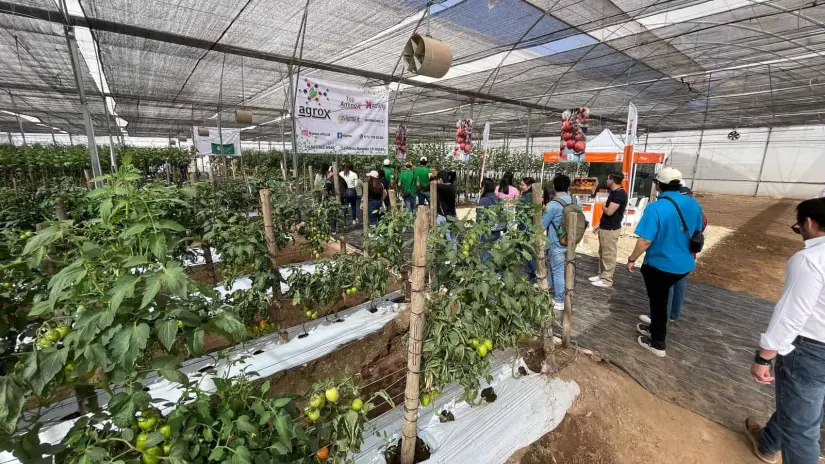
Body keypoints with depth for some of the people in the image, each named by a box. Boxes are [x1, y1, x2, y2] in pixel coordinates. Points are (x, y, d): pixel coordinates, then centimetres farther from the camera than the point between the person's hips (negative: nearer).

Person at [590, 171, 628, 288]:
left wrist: (603, 206, -4)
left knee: (608, 255, -2)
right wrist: (599, 224, 19)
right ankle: (602, 275, 27)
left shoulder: (620, 194, -19)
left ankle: (607, 280, 6)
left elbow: (609, 212, -25)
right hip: (605, 228, 10)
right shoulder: (613, 192, 13)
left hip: (611, 229, -10)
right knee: (602, 253, 17)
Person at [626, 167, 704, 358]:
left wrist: (632, 259, -11)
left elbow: (645, 241, -25)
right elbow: (697, 233, 13)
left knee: (658, 301, 9)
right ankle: (656, 327, 43)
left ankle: (658, 343, 22)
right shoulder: (693, 204, 0)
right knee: (661, 298, 25)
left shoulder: (655, 208, -24)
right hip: (684, 264, 7)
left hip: (659, 264, -7)